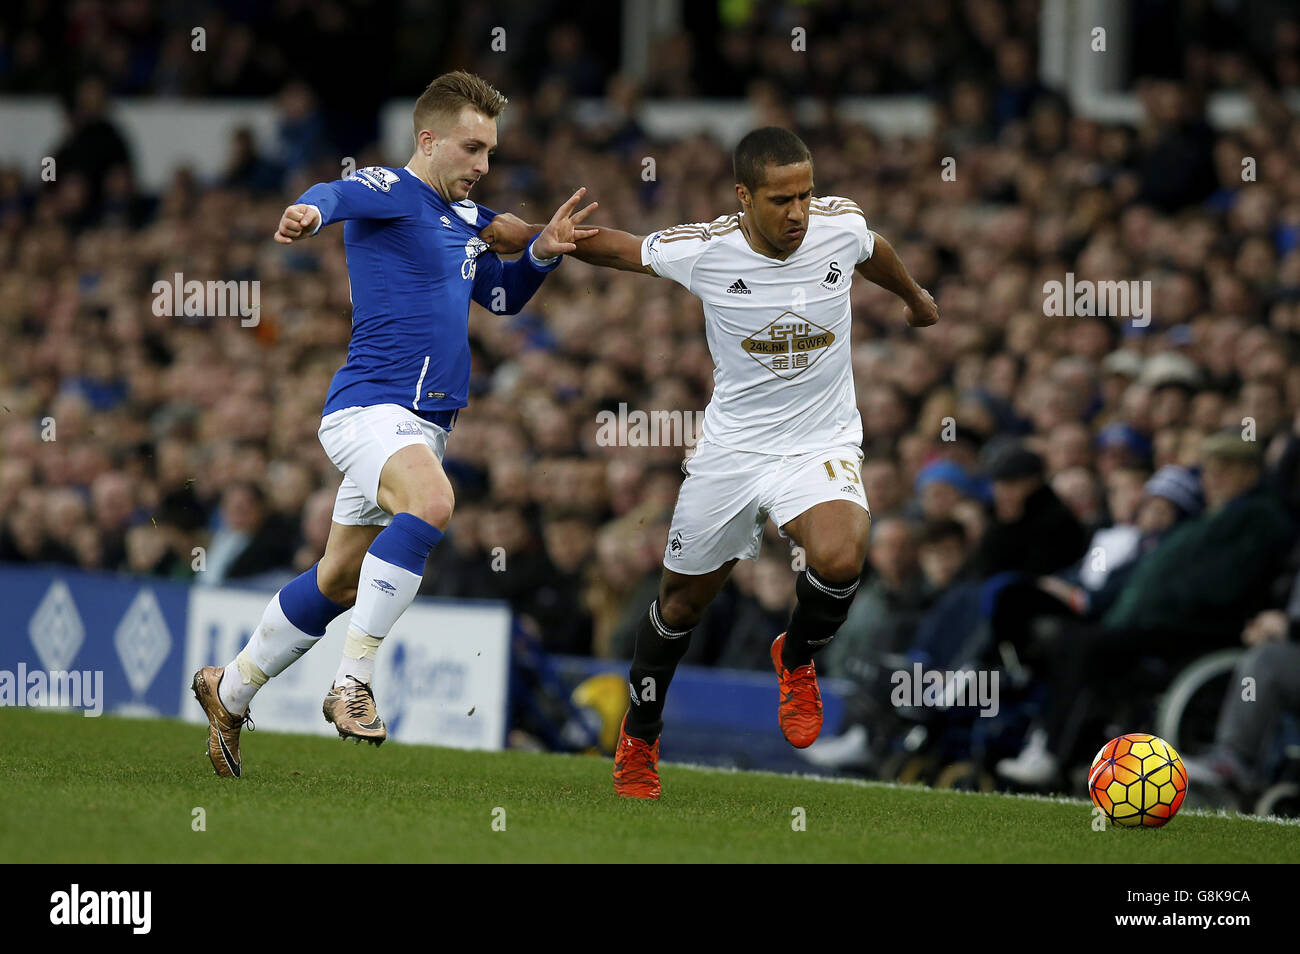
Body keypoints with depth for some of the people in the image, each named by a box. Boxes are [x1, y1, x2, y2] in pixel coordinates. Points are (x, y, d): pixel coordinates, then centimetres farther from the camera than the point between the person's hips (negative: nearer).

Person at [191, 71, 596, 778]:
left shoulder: (467, 219, 18)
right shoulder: (389, 191, -8)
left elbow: (503, 296, 30)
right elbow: (338, 195, -30)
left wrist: (543, 250, 11)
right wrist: (310, 211, -54)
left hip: (425, 423, 9)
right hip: (369, 407, -9)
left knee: (340, 583, 15)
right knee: (431, 502, -36)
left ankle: (231, 689, 33)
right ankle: (353, 678, -32)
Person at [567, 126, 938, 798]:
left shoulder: (841, 226, -12)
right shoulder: (702, 250, -16)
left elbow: (873, 254, 14)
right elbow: (616, 247, 4)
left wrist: (915, 299, 34)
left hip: (820, 445, 0)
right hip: (731, 447, 0)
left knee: (839, 558, -30)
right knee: (683, 599, 13)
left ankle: (796, 660, 4)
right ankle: (639, 737, 39)